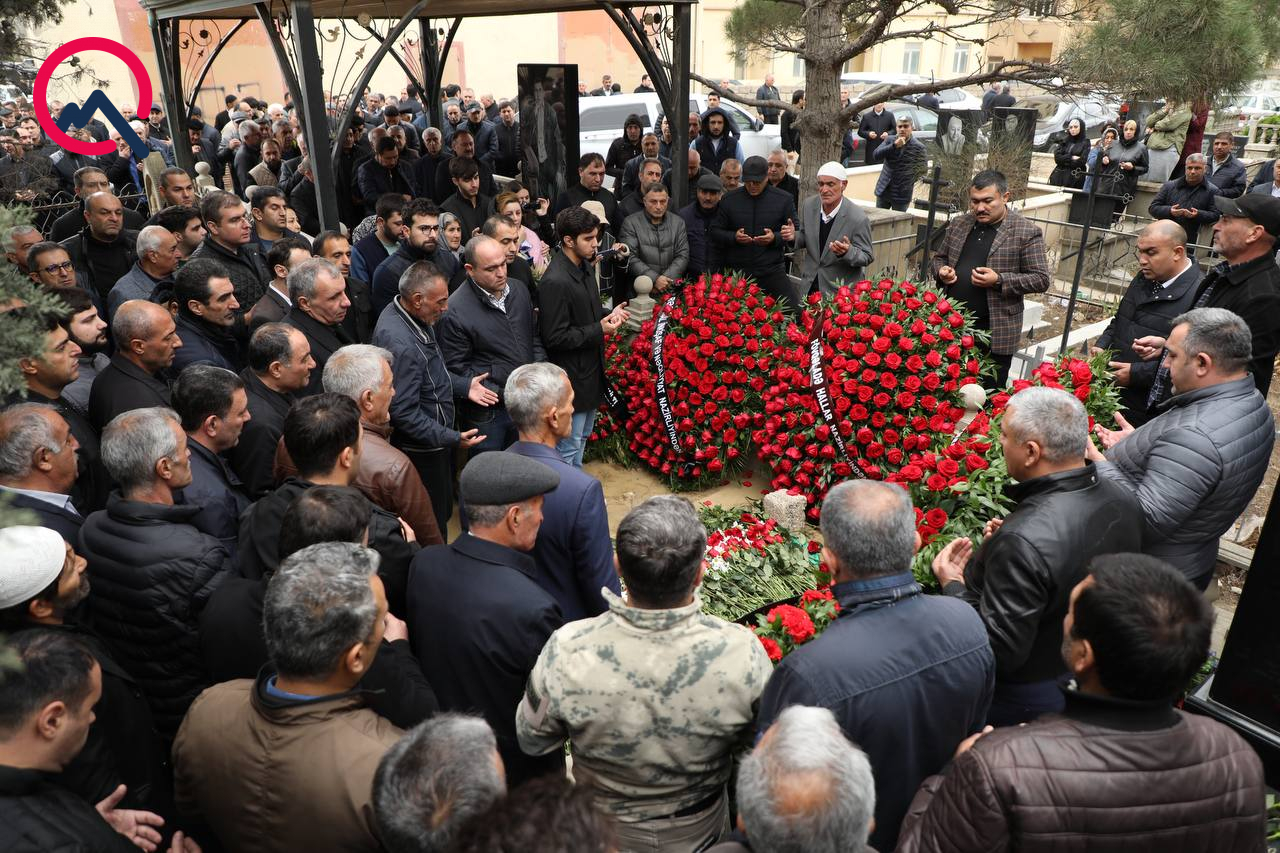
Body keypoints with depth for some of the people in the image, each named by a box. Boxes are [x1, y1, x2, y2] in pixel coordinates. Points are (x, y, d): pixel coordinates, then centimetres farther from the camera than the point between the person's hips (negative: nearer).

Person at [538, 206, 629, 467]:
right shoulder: (555, 282, -26)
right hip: (572, 380, -9)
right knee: (568, 446, 5)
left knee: (582, 436, 24)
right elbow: (555, 338, -24)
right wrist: (599, 330, -22)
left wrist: (608, 314, -1)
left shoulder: (584, 266, 3)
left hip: (591, 371, 9)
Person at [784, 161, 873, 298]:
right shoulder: (809, 205, -6)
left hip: (841, 290, -4)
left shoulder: (858, 218, -21)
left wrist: (847, 251, -33)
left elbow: (867, 257, -12)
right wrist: (794, 236, -14)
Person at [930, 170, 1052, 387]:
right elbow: (939, 258, 20)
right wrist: (941, 271, -4)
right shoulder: (958, 225, 9)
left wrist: (999, 280, -20)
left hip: (995, 334, -4)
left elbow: (1041, 279, -7)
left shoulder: (1027, 232, -6)